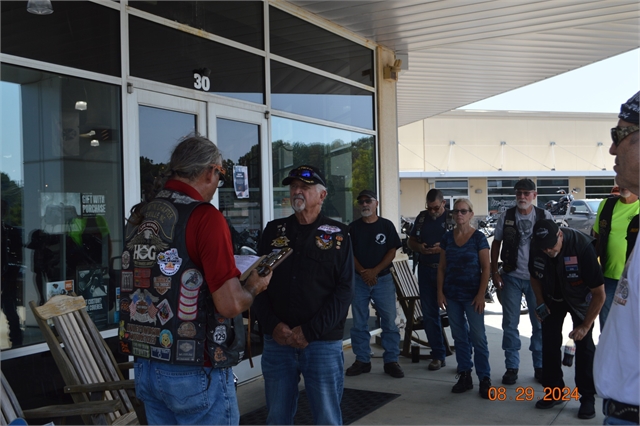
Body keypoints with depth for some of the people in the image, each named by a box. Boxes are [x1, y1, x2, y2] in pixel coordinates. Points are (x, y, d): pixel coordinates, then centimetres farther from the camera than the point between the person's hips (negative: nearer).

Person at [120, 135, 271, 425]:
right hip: (196, 372, -7)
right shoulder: (205, 217, -18)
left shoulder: (138, 216, 5)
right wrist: (254, 287, 0)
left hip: (145, 366, 7)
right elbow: (231, 304, -22)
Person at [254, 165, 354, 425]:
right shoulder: (273, 231, 9)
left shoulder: (337, 234, 1)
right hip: (276, 342, 3)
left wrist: (310, 331, -13)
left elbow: (344, 289, -6)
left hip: (323, 343, -2)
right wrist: (272, 325, -9)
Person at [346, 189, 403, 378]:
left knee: (389, 321, -1)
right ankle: (362, 361, 16)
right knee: (359, 323, 6)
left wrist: (375, 271, -13)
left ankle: (391, 361, 8)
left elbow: (392, 251, -2)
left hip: (383, 279, -1)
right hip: (359, 280, 2)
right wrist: (363, 272, -13)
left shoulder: (387, 225, 3)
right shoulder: (353, 227, 6)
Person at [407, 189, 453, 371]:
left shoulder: (453, 218, -4)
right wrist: (419, 247, -5)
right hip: (426, 271, 5)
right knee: (429, 315, 8)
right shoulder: (421, 217, 10)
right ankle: (438, 355, 18)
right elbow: (411, 241, 16)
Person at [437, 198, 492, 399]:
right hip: (452, 295, 4)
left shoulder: (478, 237, -6)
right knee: (459, 337, 10)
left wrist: (481, 294, -13)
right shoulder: (447, 238, 5)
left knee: (478, 337, -3)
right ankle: (464, 376, 18)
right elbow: (442, 267, 9)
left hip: (472, 295, -4)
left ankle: (484, 379, 4)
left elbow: (486, 268, -7)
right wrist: (440, 292, 1)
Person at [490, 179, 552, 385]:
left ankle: (540, 366, 21)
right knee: (510, 323, 5)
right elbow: (496, 243, 4)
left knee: (540, 323, 7)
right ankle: (511, 366, 16)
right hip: (512, 277, 0)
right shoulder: (506, 217, -2)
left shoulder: (545, 217, -3)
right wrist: (494, 271, -1)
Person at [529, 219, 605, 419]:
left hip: (580, 299, -3)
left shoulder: (582, 247, -37)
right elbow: (535, 276, 1)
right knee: (550, 342, 2)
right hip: (552, 297, 4)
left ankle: (587, 398, 1)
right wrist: (540, 302, -9)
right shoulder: (536, 247, -24)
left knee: (584, 344, -9)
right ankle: (554, 392, 15)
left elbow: (599, 293, -29)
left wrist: (586, 326, -26)